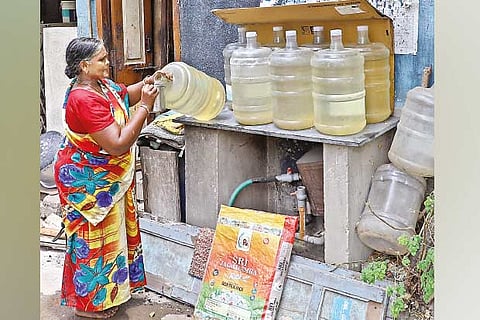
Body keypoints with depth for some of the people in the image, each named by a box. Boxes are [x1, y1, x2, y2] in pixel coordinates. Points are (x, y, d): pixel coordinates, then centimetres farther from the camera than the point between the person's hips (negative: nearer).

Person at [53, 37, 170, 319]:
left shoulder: (101, 84, -1)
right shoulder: (84, 100, -30)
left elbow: (125, 94, 20)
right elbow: (118, 144, -32)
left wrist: (148, 83, -1)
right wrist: (145, 106, -27)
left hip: (106, 177, 10)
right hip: (87, 182, -10)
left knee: (108, 234, 21)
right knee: (92, 238, 5)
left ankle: (105, 289, 39)